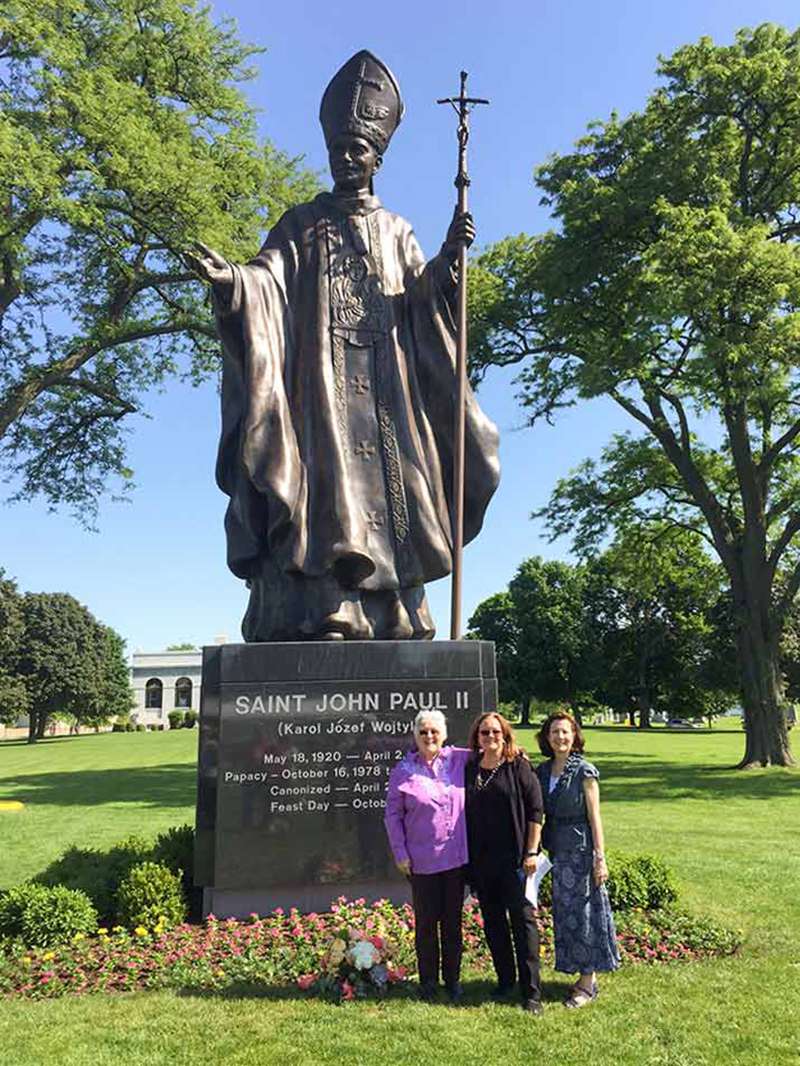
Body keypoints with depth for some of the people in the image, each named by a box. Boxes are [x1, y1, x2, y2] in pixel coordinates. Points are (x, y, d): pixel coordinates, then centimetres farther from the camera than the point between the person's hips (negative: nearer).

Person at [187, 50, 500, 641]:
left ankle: (393, 618, -9)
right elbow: (268, 281, 1)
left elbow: (418, 302, 9)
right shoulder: (301, 225, 17)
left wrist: (446, 261, -9)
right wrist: (231, 278, -21)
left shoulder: (397, 232, 22)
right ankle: (318, 618, -20)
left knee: (387, 485, -8)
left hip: (385, 387, 2)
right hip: (318, 383, -2)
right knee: (324, 485, -15)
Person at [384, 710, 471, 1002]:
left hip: (456, 857, 2)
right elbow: (393, 815, 0)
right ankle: (428, 981, 25)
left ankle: (453, 980, 29)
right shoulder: (403, 770, -4)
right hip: (422, 860, -2)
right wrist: (400, 852, -4)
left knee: (453, 920, 14)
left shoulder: (459, 759, 0)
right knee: (426, 922, 8)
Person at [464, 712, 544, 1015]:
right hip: (481, 859, 5)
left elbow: (535, 810, -6)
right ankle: (505, 980, 29)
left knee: (522, 920, -1)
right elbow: (466, 814, 12)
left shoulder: (518, 767, -5)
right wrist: (468, 858, 10)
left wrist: (531, 852, -11)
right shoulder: (470, 770, 7)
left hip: (513, 858, -5)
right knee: (492, 921, 14)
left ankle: (531, 991, 7)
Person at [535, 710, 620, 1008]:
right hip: (556, 849, 6)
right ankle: (583, 975, 27)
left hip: (580, 849, -6)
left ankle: (588, 982, 15)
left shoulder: (584, 771, -11)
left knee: (583, 911, 3)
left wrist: (599, 857, -12)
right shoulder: (542, 770, 5)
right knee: (564, 912, 13)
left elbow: (594, 816, -10)